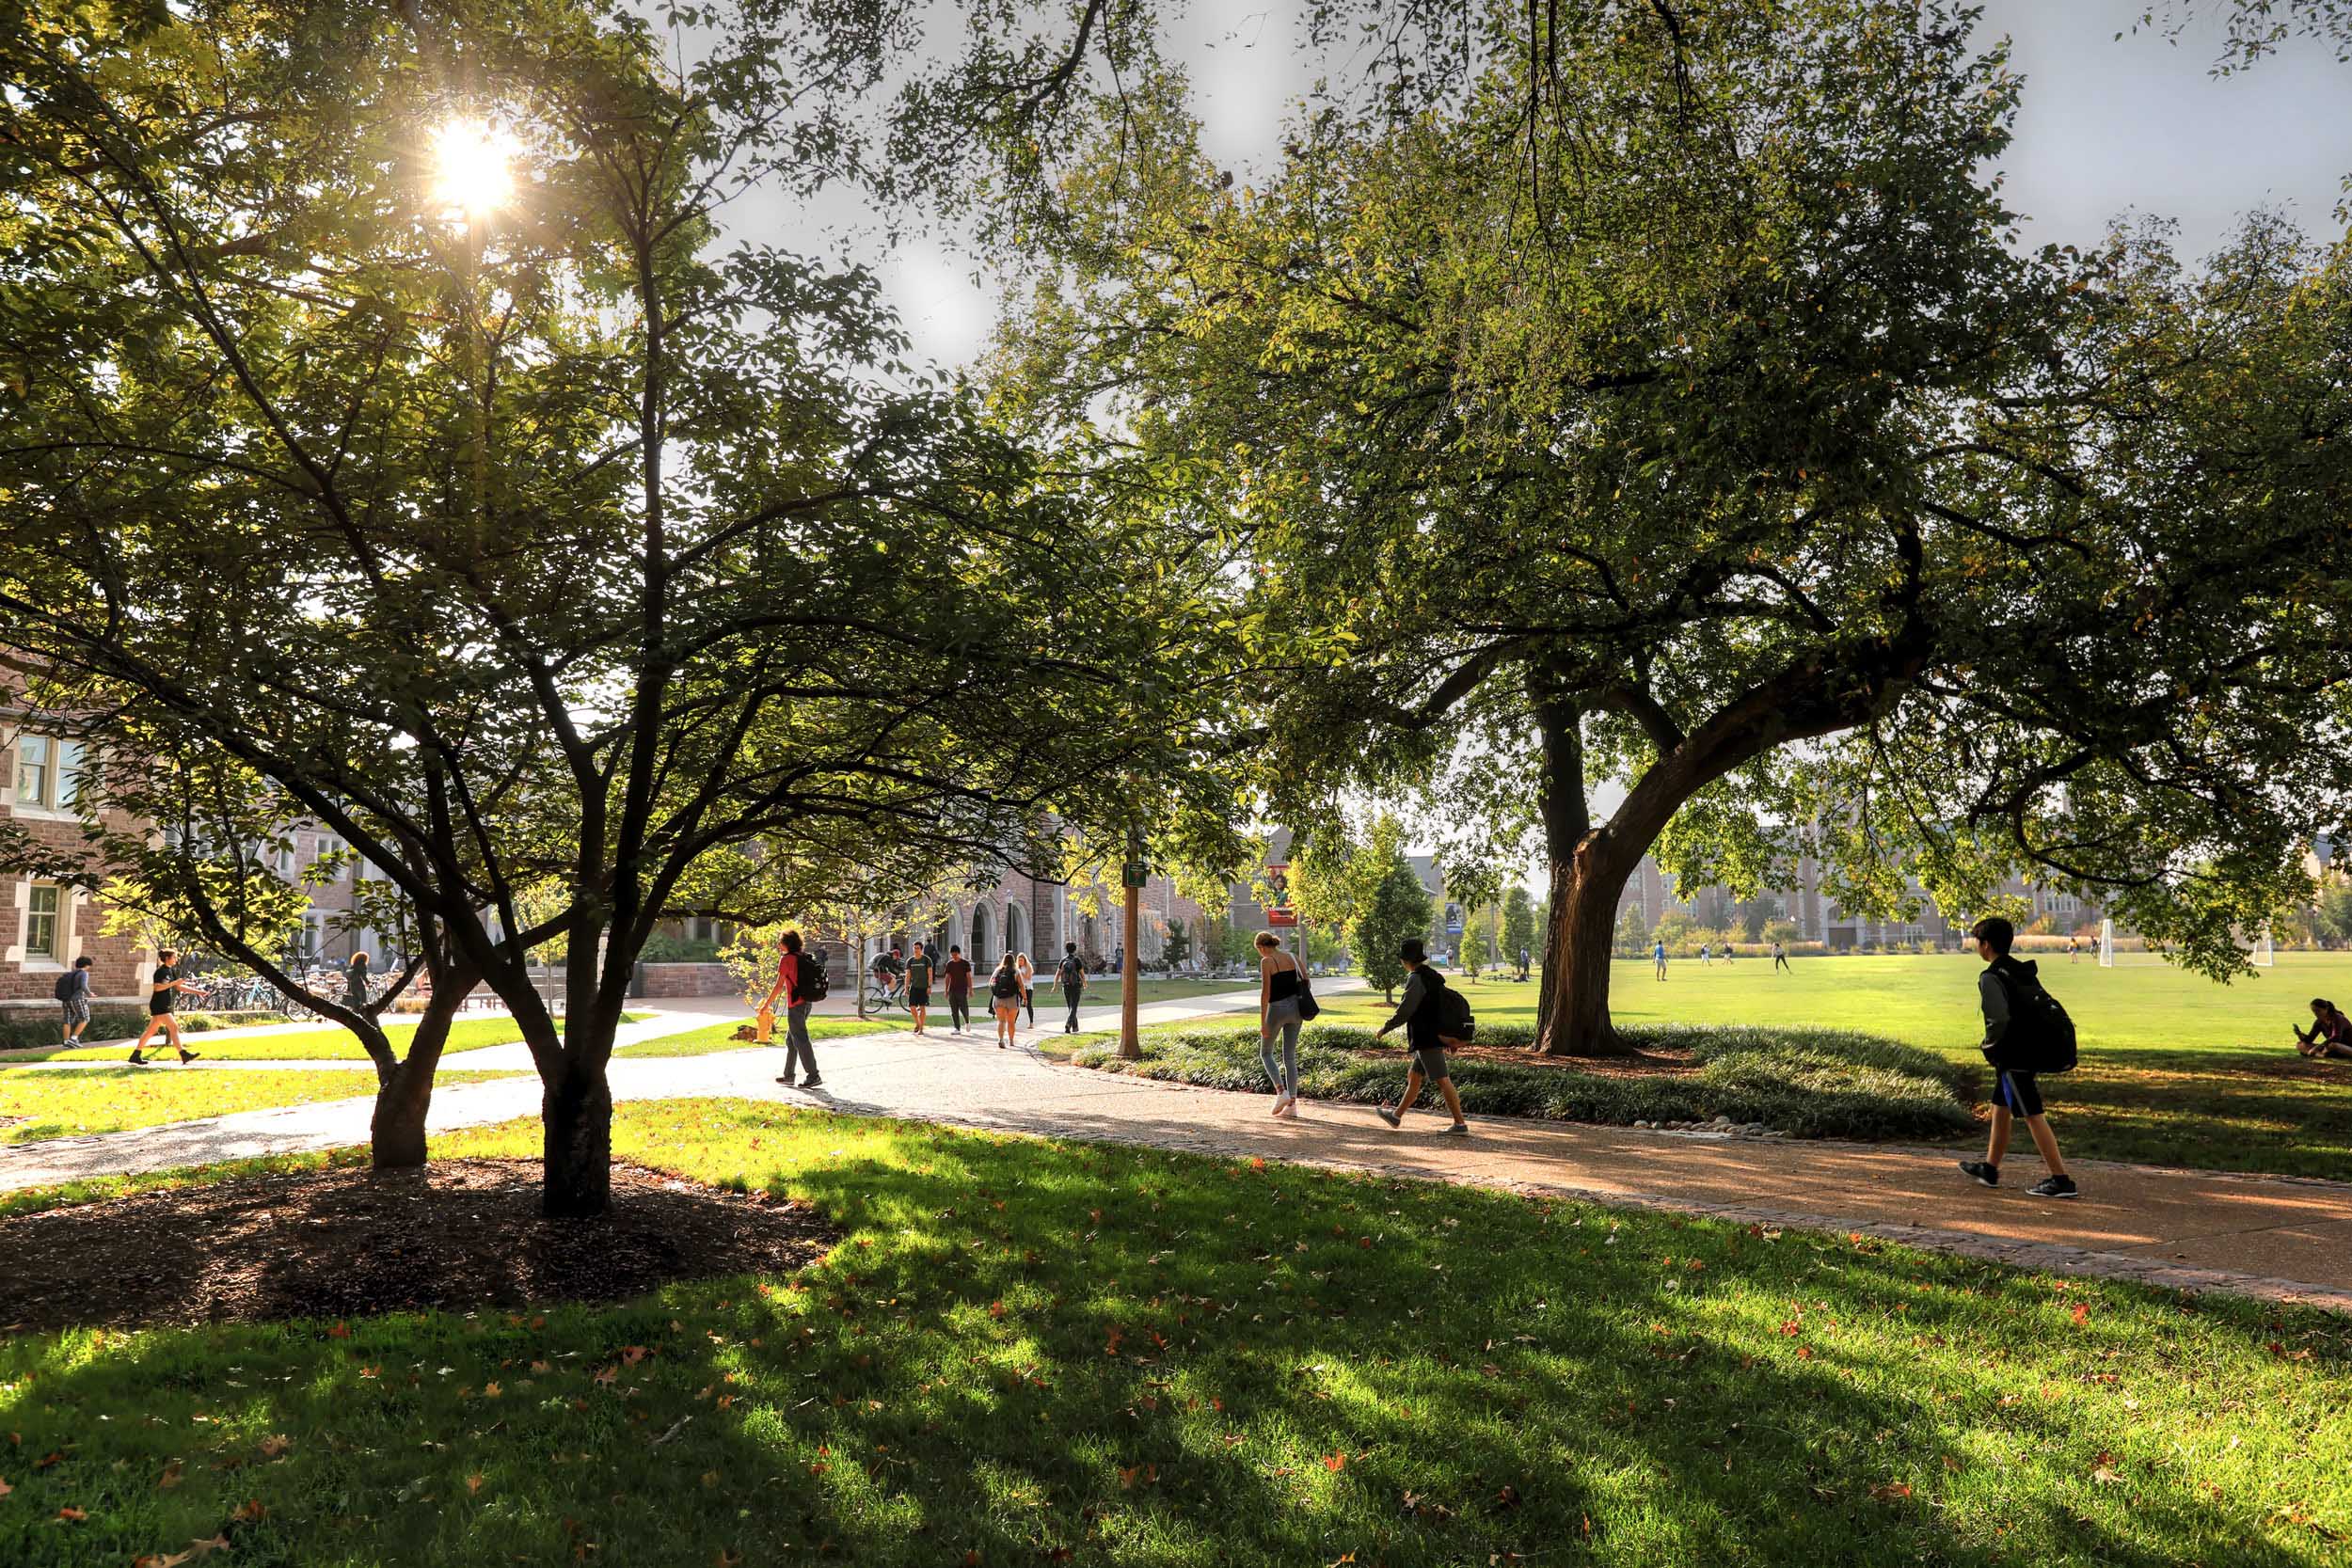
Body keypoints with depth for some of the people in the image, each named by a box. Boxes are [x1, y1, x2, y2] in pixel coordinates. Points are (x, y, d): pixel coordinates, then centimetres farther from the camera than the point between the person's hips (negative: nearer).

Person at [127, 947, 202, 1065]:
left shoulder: (171, 970, 14)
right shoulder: (161, 971, -13)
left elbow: (178, 987, 19)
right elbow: (158, 987, -24)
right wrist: (174, 983, -25)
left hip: (165, 1006, 10)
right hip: (159, 1006, -10)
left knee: (151, 1031, 14)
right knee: (174, 1027, -14)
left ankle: (135, 1056, 20)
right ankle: (184, 1055, -17)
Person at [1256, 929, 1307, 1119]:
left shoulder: (1267, 961, -9)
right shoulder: (1292, 958, 8)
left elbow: (1265, 992, -13)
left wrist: (1262, 1022, -12)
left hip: (1277, 1009, -6)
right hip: (1295, 1007, 6)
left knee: (1265, 1053, 13)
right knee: (1290, 1057, 10)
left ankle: (1281, 1091, -5)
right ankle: (1292, 1105, 6)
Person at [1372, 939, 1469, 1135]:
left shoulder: (1416, 979, -16)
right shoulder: (1434, 977, 12)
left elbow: (1405, 1011, -18)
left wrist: (1385, 1028, -6)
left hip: (1427, 1040, -10)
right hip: (1435, 1036, 10)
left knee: (1442, 1081, -7)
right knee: (1414, 1077, 18)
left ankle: (1460, 1125, -6)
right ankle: (1397, 1116, 28)